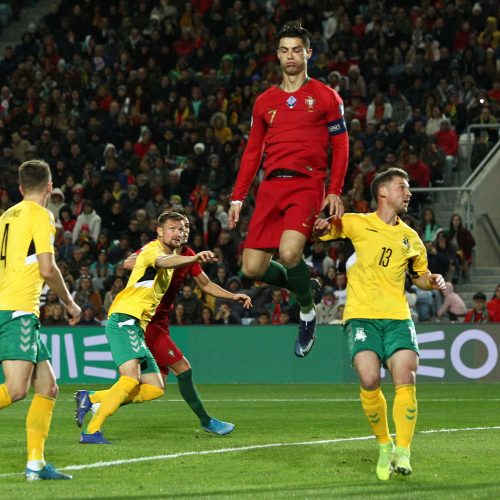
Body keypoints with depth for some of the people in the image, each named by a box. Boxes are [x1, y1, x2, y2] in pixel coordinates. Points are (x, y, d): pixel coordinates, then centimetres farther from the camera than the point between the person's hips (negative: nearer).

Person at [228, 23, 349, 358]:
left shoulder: (326, 97, 6)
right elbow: (252, 152, 19)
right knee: (253, 268, -5)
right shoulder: (265, 101, 17)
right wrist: (238, 198, 12)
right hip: (271, 186, 5)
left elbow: (341, 147, 4)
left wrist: (335, 192, -7)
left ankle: (308, 311, -1)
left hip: (307, 184, -5)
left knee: (289, 252, -28)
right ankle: (304, 286, 24)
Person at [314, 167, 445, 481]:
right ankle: (385, 445, 4)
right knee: (369, 380, -19)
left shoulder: (410, 238, 16)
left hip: (398, 317, 3)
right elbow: (319, 231, 9)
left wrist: (432, 281, 7)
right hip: (362, 315, -3)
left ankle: (402, 453, -11)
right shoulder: (356, 224, 5)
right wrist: (322, 227, -15)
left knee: (406, 380, -16)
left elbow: (420, 275, 30)